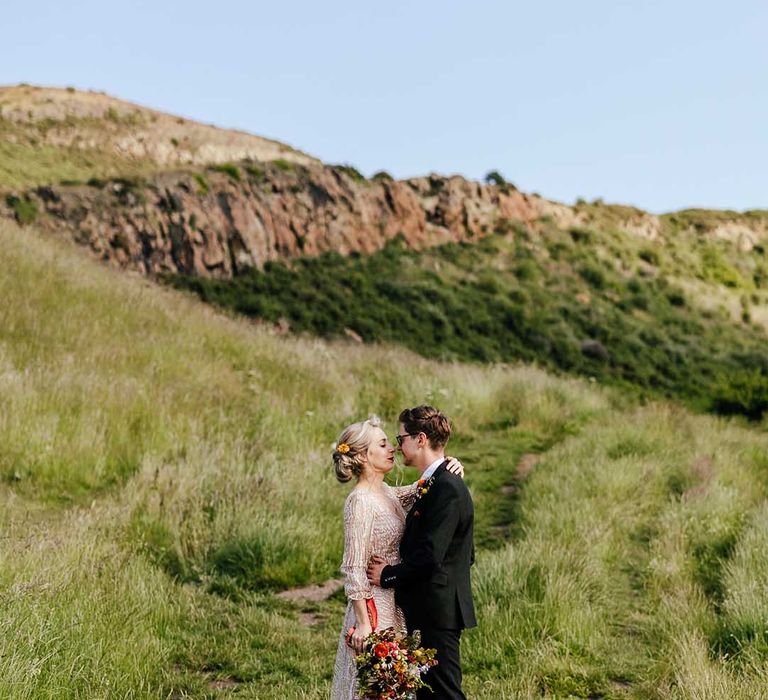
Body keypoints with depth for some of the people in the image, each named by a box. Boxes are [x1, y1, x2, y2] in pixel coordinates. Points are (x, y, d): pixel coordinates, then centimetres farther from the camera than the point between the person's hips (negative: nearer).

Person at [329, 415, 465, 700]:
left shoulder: (387, 493, 5)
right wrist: (364, 623, -20)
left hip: (396, 606, 8)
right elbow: (354, 570, -20)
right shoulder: (360, 502, -19)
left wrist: (448, 466, -3)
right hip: (375, 607, -8)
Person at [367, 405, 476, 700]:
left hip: (440, 608, -10)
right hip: (435, 608, 10)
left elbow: (430, 555, -23)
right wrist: (396, 566, 5)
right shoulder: (432, 483, 13)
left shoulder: (447, 489, -19)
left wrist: (388, 575, -11)